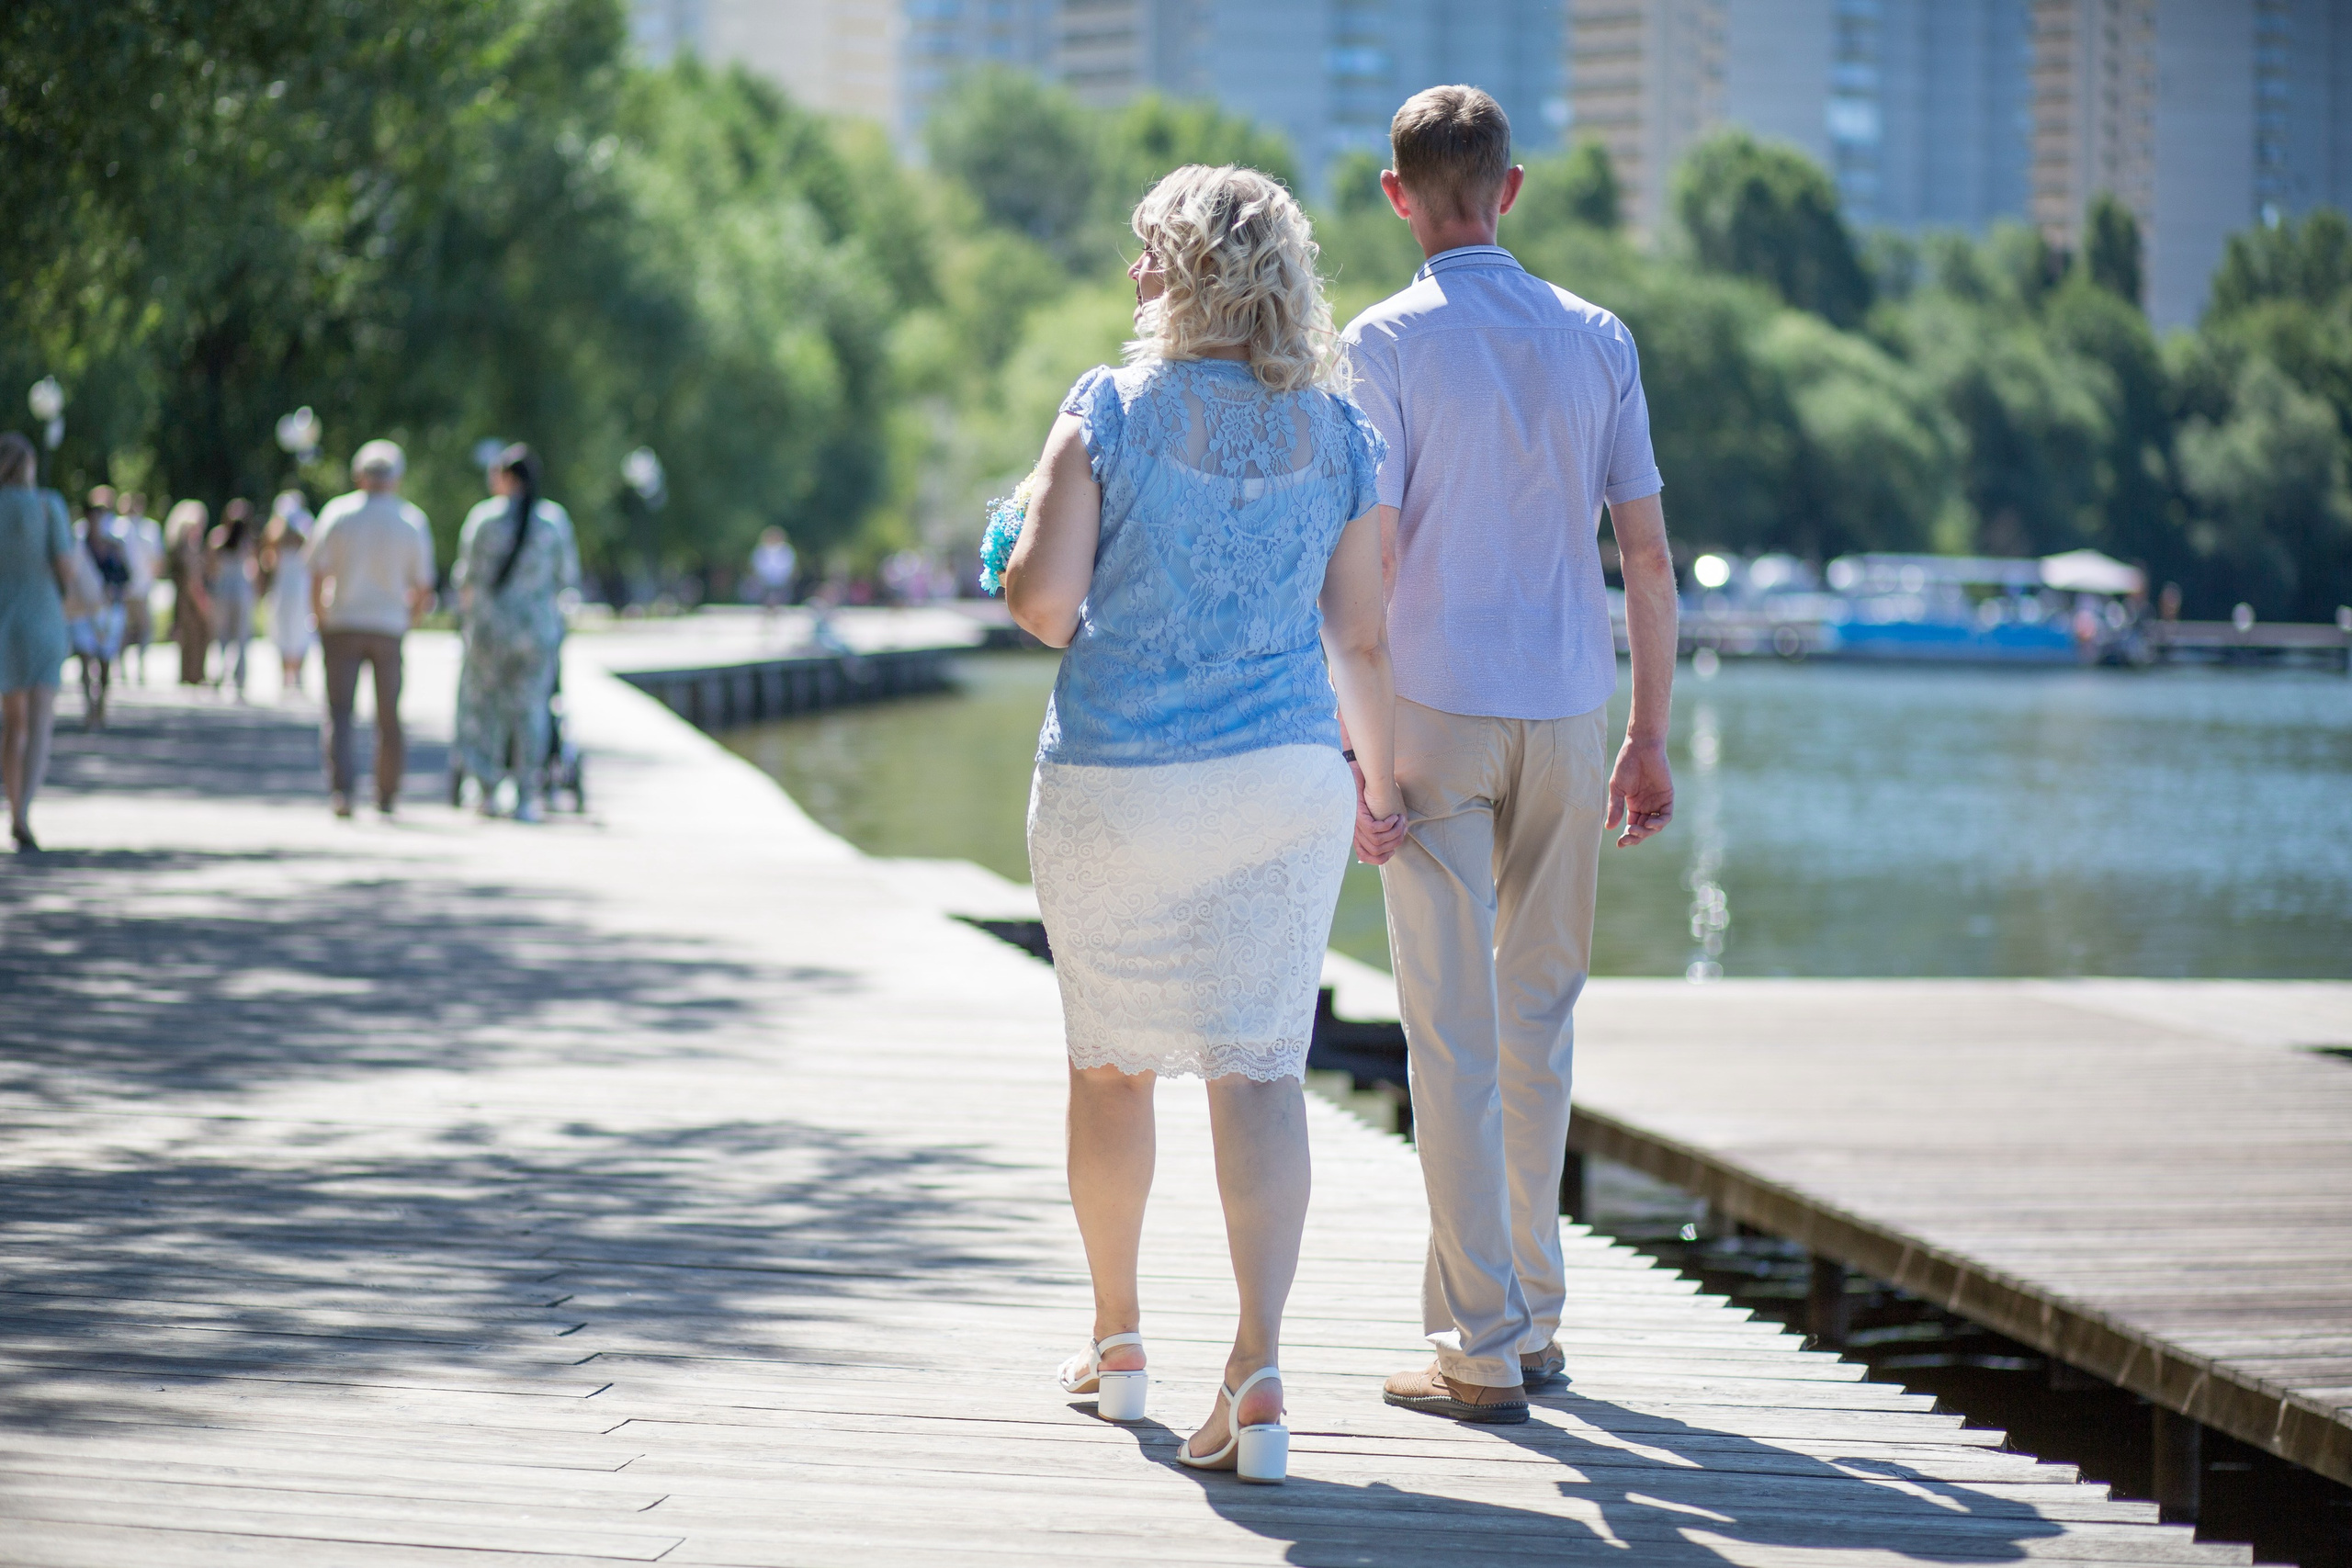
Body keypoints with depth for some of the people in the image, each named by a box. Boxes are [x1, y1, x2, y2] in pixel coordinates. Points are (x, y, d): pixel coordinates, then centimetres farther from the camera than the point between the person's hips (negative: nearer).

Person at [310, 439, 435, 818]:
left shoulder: (337, 513, -2)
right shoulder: (413, 521, 0)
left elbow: (317, 574, -3)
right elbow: (422, 588, 0)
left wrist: (319, 616, 10)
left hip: (342, 626, -1)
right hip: (389, 627, 1)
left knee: (339, 712, -1)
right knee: (389, 718, 11)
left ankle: (339, 790, -17)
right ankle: (387, 795, 16)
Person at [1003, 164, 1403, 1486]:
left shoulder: (1112, 408, -7)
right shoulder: (1339, 432, 3)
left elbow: (1045, 598, -12)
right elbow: (1361, 639, 6)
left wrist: (1013, 567, 11)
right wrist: (1381, 780, 20)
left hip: (1115, 783, -2)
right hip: (1285, 780, 2)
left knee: (1112, 1063, 15)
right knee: (1260, 1066, 0)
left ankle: (1118, 1340, 31)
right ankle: (1259, 1368, -14)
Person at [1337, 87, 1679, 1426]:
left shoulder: (1386, 345, -6)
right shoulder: (1598, 340, 6)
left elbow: (1369, 563, -12)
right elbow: (1649, 556, 5)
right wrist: (1650, 737, 10)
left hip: (1433, 713, -4)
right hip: (1569, 713, 4)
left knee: (1455, 1035, -2)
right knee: (1539, 1017, 16)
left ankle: (1482, 1350, -4)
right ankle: (1535, 1315, 22)